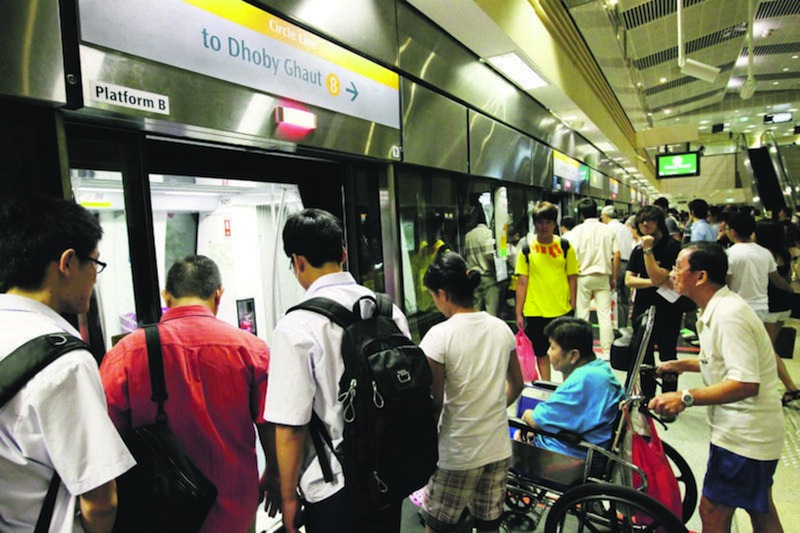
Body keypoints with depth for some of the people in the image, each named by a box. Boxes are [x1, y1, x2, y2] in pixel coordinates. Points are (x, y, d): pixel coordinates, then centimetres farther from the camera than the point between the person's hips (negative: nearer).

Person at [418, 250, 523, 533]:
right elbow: (516, 385, 10)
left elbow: (434, 404, -16)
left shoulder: (439, 335, -19)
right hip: (499, 448, 5)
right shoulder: (501, 328, -2)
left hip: (458, 452, -5)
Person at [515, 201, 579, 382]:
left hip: (562, 311, 0)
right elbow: (522, 282, 0)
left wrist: (573, 306, -1)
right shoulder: (527, 248, -1)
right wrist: (519, 313, -2)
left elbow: (572, 278, 4)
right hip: (535, 312, 0)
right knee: (541, 353, 12)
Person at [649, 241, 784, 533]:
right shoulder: (718, 308, 8)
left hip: (744, 434, -10)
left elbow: (746, 384, -32)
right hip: (755, 431, 10)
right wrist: (683, 364, 14)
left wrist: (686, 397, -35)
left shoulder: (728, 315, -25)